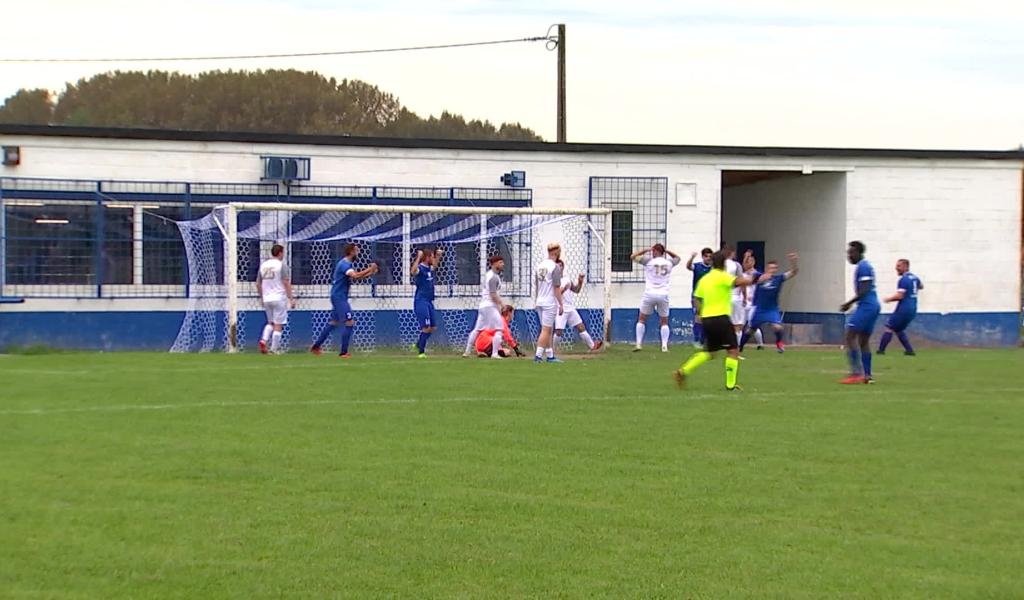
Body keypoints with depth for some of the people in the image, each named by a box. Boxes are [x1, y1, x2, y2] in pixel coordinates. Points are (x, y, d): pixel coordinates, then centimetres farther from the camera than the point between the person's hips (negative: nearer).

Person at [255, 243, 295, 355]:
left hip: (266, 299, 6)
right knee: (278, 325, 0)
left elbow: (258, 284, 14)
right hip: (279, 298, -6)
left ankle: (263, 340, -4)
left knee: (270, 322, 19)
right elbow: (286, 283, -13)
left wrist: (261, 297, 24)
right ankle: (274, 349, -1)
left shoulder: (263, 265, 10)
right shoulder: (282, 265, -8)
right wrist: (291, 298, -11)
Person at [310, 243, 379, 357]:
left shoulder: (348, 264, 13)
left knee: (333, 322, 17)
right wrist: (369, 269, -25)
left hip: (339, 297, 10)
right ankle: (343, 352, -9)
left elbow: (357, 277, 18)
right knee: (350, 322, -11)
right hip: (339, 296, -10)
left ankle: (316, 346, 22)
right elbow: (355, 276, -34)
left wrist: (370, 272, 5)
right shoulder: (344, 264, -18)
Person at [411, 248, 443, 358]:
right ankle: (421, 352, -1)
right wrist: (419, 257, -41)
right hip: (421, 301, -9)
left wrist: (439, 255, 23)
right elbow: (413, 271, -38)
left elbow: (436, 263, 37)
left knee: (433, 327, 10)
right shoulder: (420, 268, -13)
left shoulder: (430, 268, 12)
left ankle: (418, 344, 24)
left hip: (429, 301, 9)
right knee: (426, 327, -9)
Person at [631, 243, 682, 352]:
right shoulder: (669, 263, 7)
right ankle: (664, 345, 3)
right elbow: (677, 257, 30)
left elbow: (632, 256, 4)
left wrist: (646, 250, 9)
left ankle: (639, 344, 5)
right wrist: (666, 250, 19)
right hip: (663, 295, 2)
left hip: (649, 294, -2)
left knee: (641, 319, 13)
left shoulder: (649, 261, -3)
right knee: (664, 322, 14)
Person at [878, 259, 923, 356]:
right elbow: (921, 286, 33)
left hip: (904, 309, -9)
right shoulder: (915, 278, 12)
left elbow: (899, 296, -21)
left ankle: (881, 350, -9)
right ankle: (910, 350, 11)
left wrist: (889, 299, -6)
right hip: (912, 310, 9)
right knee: (899, 329, 19)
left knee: (889, 328, -5)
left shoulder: (904, 279, -15)